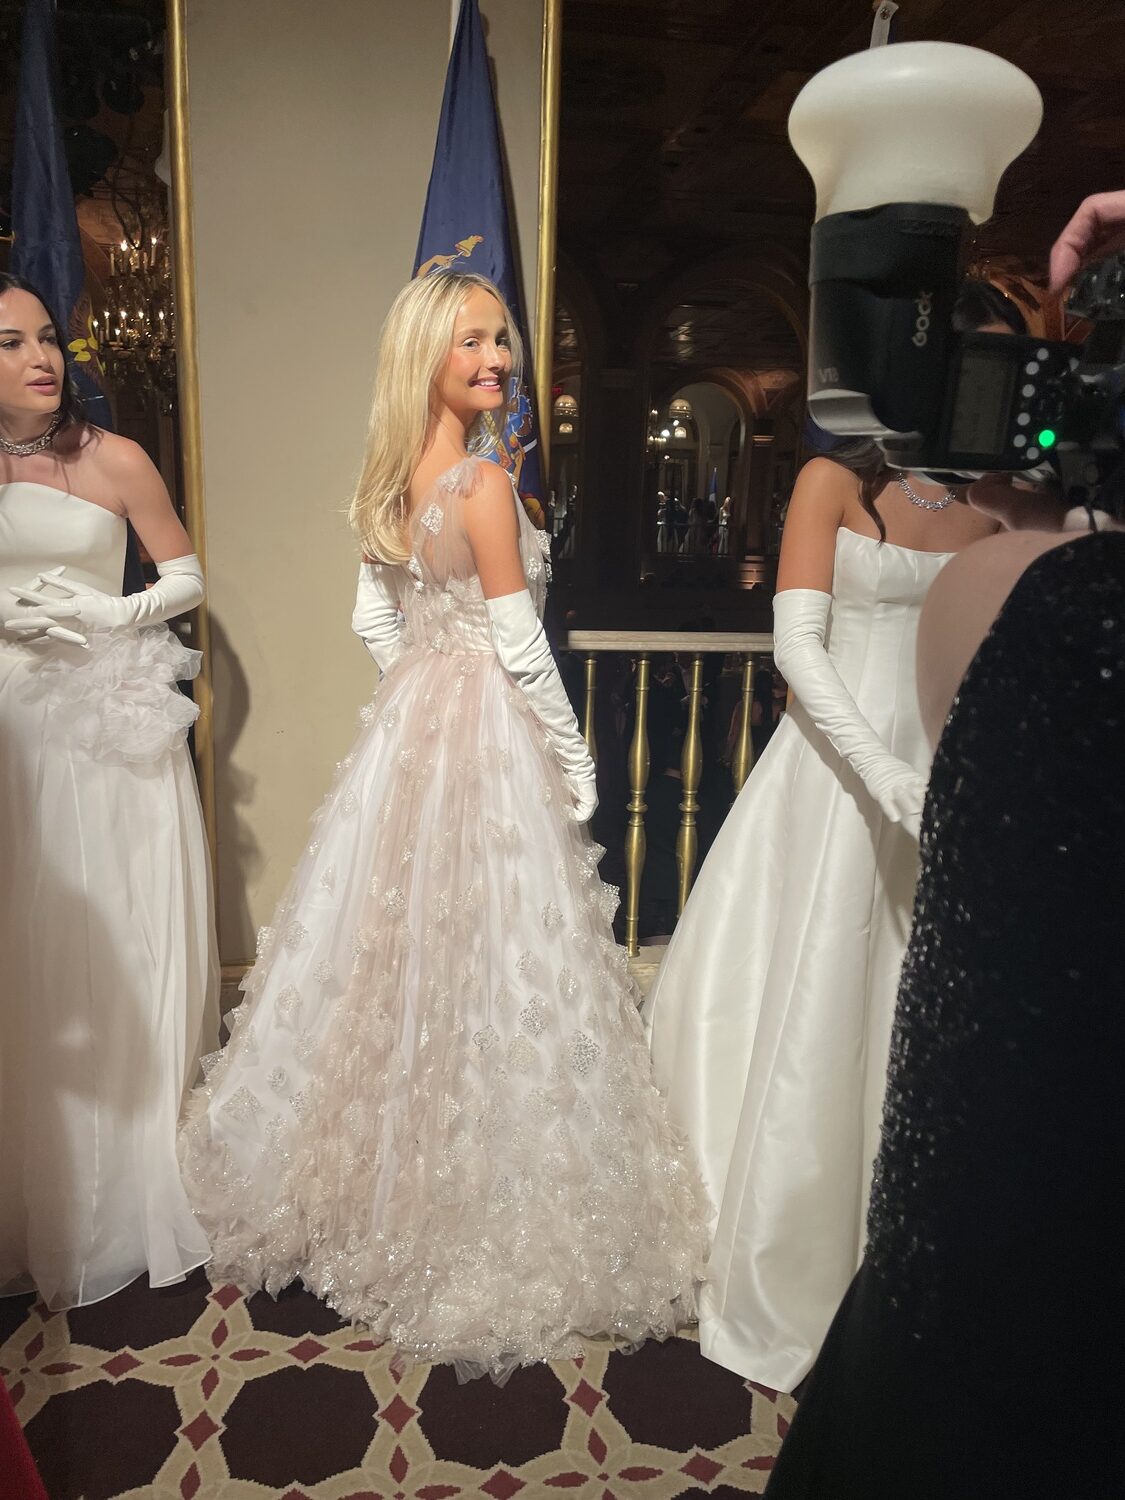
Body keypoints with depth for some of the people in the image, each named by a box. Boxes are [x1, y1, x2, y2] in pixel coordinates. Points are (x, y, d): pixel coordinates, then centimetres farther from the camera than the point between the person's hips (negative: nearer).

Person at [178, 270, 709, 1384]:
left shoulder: (396, 476, 7)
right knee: (488, 965, 3)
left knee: (401, 951, 19)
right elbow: (520, 646, -18)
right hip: (490, 736, -8)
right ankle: (487, 1213, 21)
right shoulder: (485, 483, -17)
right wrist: (574, 757, -8)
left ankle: (368, 1180, 38)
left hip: (408, 726, 8)